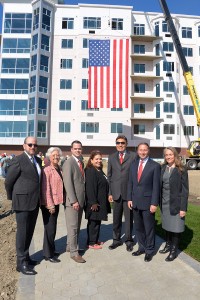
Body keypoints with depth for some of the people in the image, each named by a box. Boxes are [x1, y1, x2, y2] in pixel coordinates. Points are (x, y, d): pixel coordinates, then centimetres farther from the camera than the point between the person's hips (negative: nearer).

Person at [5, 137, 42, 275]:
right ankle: (21, 262, 15)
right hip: (23, 202, -7)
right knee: (22, 232, 3)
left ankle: (25, 257, 33)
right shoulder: (18, 160, -12)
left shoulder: (38, 160, 10)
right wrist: (12, 197, 4)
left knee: (30, 231, 17)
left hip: (35, 202, 7)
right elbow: (8, 181, -7)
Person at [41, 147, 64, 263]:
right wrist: (50, 205, -18)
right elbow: (45, 189, -17)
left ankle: (51, 250, 34)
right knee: (50, 228, 2)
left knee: (52, 228, 19)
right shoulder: (47, 170, -15)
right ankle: (48, 254, 18)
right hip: (48, 204, -8)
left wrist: (55, 203, 11)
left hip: (56, 202, 8)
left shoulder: (59, 169, 9)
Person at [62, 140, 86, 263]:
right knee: (73, 227, 1)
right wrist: (74, 201, -20)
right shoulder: (69, 163, -12)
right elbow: (68, 183, -18)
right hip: (72, 201, -8)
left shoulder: (81, 162, 14)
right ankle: (74, 252, 13)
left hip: (80, 200, 8)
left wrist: (82, 200, 12)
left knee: (77, 226, 16)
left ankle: (70, 246, 30)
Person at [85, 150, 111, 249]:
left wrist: (104, 203, 17)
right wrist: (93, 202, -24)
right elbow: (90, 188, -23)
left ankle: (95, 240, 31)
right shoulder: (90, 171, -18)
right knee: (93, 222, 3)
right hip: (94, 202, -9)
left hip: (100, 202, 9)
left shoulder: (99, 171, 11)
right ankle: (91, 243, 16)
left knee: (97, 221, 18)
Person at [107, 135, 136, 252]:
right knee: (116, 218, 13)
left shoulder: (133, 156, -1)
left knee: (129, 218, 10)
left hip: (129, 192, -2)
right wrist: (110, 193, 5)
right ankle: (117, 239, 30)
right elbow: (109, 176, 9)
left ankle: (129, 240, 27)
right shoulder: (111, 157, 9)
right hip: (116, 192, 3)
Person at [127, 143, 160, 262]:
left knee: (149, 228, 8)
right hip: (135, 202, 5)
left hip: (148, 202, -5)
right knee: (138, 227, 16)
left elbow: (156, 186, -10)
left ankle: (149, 250, 26)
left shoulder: (155, 166, -8)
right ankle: (142, 247, 33)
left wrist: (154, 203, -13)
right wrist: (129, 199, 5)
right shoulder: (133, 165, 8)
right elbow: (130, 183, 10)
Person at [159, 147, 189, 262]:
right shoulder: (163, 168, 3)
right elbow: (160, 185, 6)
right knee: (167, 225, 17)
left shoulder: (181, 170, -10)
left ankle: (174, 251, 23)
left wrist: (183, 208, -13)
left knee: (175, 227, 7)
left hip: (176, 203, -4)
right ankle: (168, 245, 36)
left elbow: (185, 190, -10)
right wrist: (159, 202, 3)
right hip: (164, 203, 4)